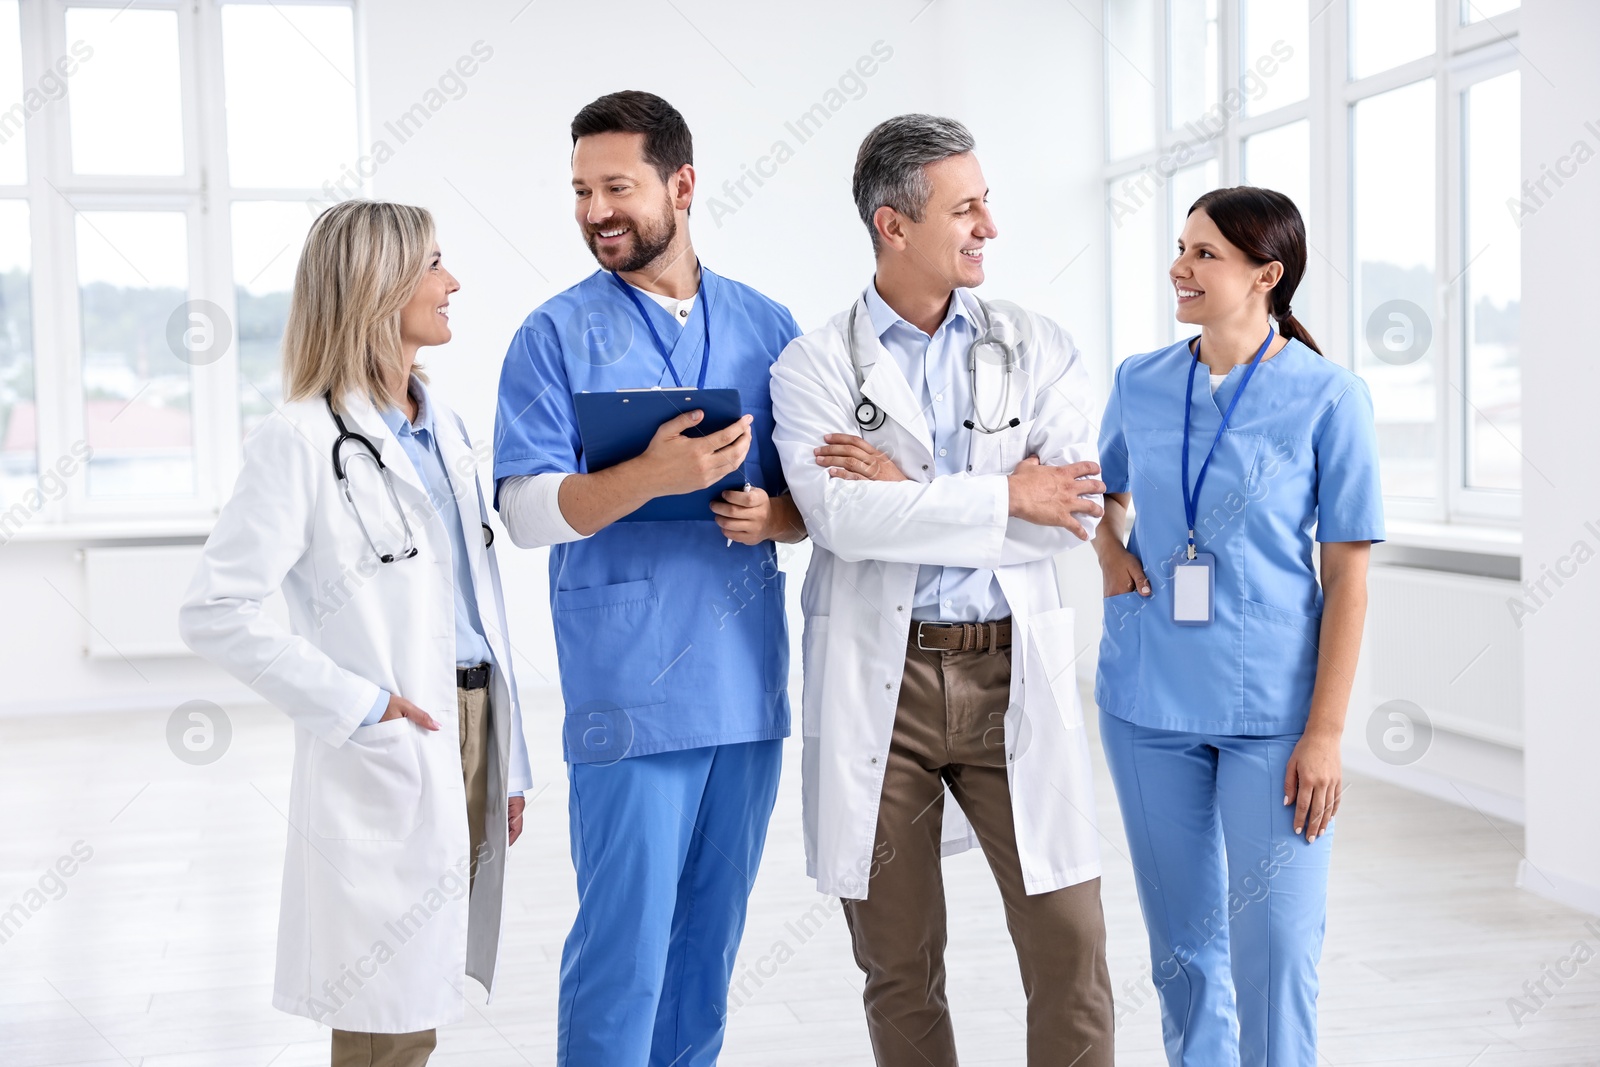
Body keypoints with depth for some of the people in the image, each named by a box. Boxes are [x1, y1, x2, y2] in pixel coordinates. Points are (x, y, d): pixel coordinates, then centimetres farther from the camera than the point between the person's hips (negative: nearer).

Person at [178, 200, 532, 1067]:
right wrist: (354, 705, -16)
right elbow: (215, 612, -15)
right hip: (386, 762, -7)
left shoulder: (442, 428, 14)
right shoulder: (303, 440, -10)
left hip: (472, 728, 7)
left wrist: (510, 762, 15)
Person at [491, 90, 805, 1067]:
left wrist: (771, 515, -9)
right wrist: (651, 477, -24)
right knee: (626, 943, -4)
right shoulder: (558, 336, 0)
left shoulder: (766, 327, 10)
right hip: (628, 686, -4)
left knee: (712, 938, 12)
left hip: (749, 682, 4)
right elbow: (529, 512, -8)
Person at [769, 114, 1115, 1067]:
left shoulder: (1040, 350, 6)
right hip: (877, 683, -1)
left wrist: (910, 493, -11)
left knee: (1070, 946, 0)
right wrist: (1004, 496, -13)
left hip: (1012, 674, 1)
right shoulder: (815, 366, 1)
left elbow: (1075, 513, -7)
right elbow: (841, 516, -16)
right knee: (899, 963, 10)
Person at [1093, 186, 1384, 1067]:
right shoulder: (1140, 383, 4)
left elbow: (1347, 577, -7)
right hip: (1148, 698, 4)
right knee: (1181, 943, 14)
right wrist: (1110, 548, 1)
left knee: (1275, 948, 0)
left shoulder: (1326, 398, -7)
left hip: (1270, 708, -4)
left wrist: (1325, 732, -11)